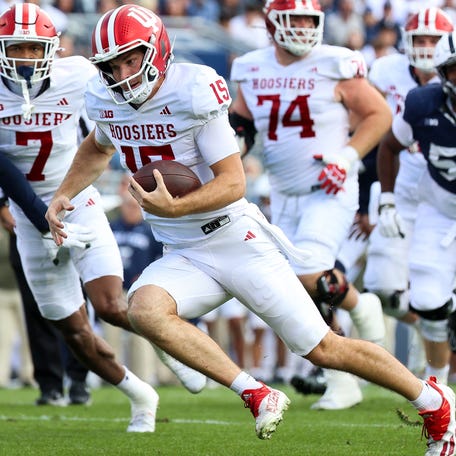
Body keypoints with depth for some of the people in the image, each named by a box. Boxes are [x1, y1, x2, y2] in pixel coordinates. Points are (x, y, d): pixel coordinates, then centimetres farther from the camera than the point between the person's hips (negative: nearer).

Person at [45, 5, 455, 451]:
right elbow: (97, 148, 26)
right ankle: (255, 395, -22)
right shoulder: (105, 100, 0)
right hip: (183, 258, 5)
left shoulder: (193, 91, -19)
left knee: (323, 348, -3)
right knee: (144, 308, -29)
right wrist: (62, 196, 12)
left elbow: (233, 182, -19)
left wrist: (174, 207, -35)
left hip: (236, 241, -5)